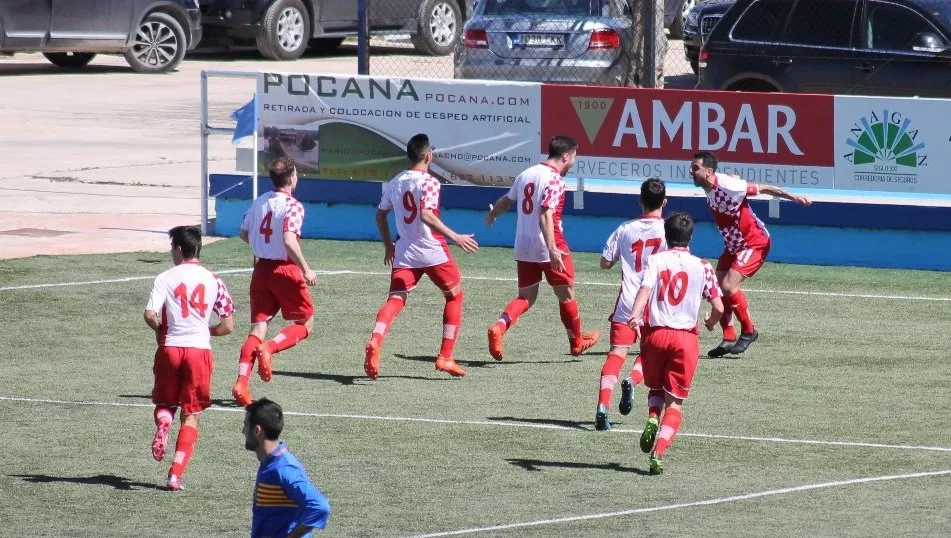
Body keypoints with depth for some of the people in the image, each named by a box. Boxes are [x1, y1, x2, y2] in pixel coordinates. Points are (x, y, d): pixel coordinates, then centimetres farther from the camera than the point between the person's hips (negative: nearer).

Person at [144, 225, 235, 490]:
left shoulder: (166, 278, -3)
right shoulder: (213, 280, 3)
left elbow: (150, 315, -15)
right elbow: (228, 326, 2)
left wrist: (161, 330, 7)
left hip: (170, 349, -1)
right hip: (200, 350, 1)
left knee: (164, 402, 23)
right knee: (191, 415, 9)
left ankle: (163, 421, -13)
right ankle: (175, 475, -1)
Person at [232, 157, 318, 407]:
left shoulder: (259, 202, 8)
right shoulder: (293, 206, -12)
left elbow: (243, 233, 16)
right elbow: (289, 240, -25)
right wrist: (306, 269, -19)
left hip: (261, 268, 6)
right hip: (285, 269, -6)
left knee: (258, 328, 5)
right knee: (305, 323, 11)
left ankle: (241, 382, -10)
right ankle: (269, 349, -15)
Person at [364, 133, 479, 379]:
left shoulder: (394, 183, 9)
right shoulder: (429, 182, -11)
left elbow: (380, 214, 17)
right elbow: (426, 214, -24)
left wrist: (388, 245, 29)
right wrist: (454, 237, -25)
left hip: (404, 253, 5)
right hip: (433, 252, -4)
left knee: (395, 299, -2)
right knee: (455, 294, 15)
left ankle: (375, 341, -32)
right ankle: (445, 357, 11)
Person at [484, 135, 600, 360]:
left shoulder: (526, 174, 9)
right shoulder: (554, 179, -15)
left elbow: (506, 200, 24)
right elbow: (546, 216, -26)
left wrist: (492, 215, 45)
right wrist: (552, 249, -31)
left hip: (523, 247, 7)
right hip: (548, 247, -7)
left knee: (526, 297, 10)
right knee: (566, 293, 12)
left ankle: (499, 327, -16)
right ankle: (577, 341, 28)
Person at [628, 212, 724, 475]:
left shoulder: (655, 260, 3)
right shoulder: (702, 266, 6)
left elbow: (645, 288, -16)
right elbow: (718, 307, 1)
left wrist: (635, 315, -32)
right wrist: (711, 322, 23)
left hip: (655, 333, 0)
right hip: (686, 337, 0)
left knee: (655, 388, 26)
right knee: (675, 403, 5)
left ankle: (652, 418, -5)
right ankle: (658, 452, -14)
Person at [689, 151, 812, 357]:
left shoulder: (726, 185, -27)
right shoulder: (709, 189, -5)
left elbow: (764, 188, -21)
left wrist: (794, 198, -21)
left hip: (754, 243, -9)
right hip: (733, 245, 9)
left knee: (729, 285, -20)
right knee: (717, 285, 1)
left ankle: (748, 332, -1)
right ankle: (728, 339, 8)